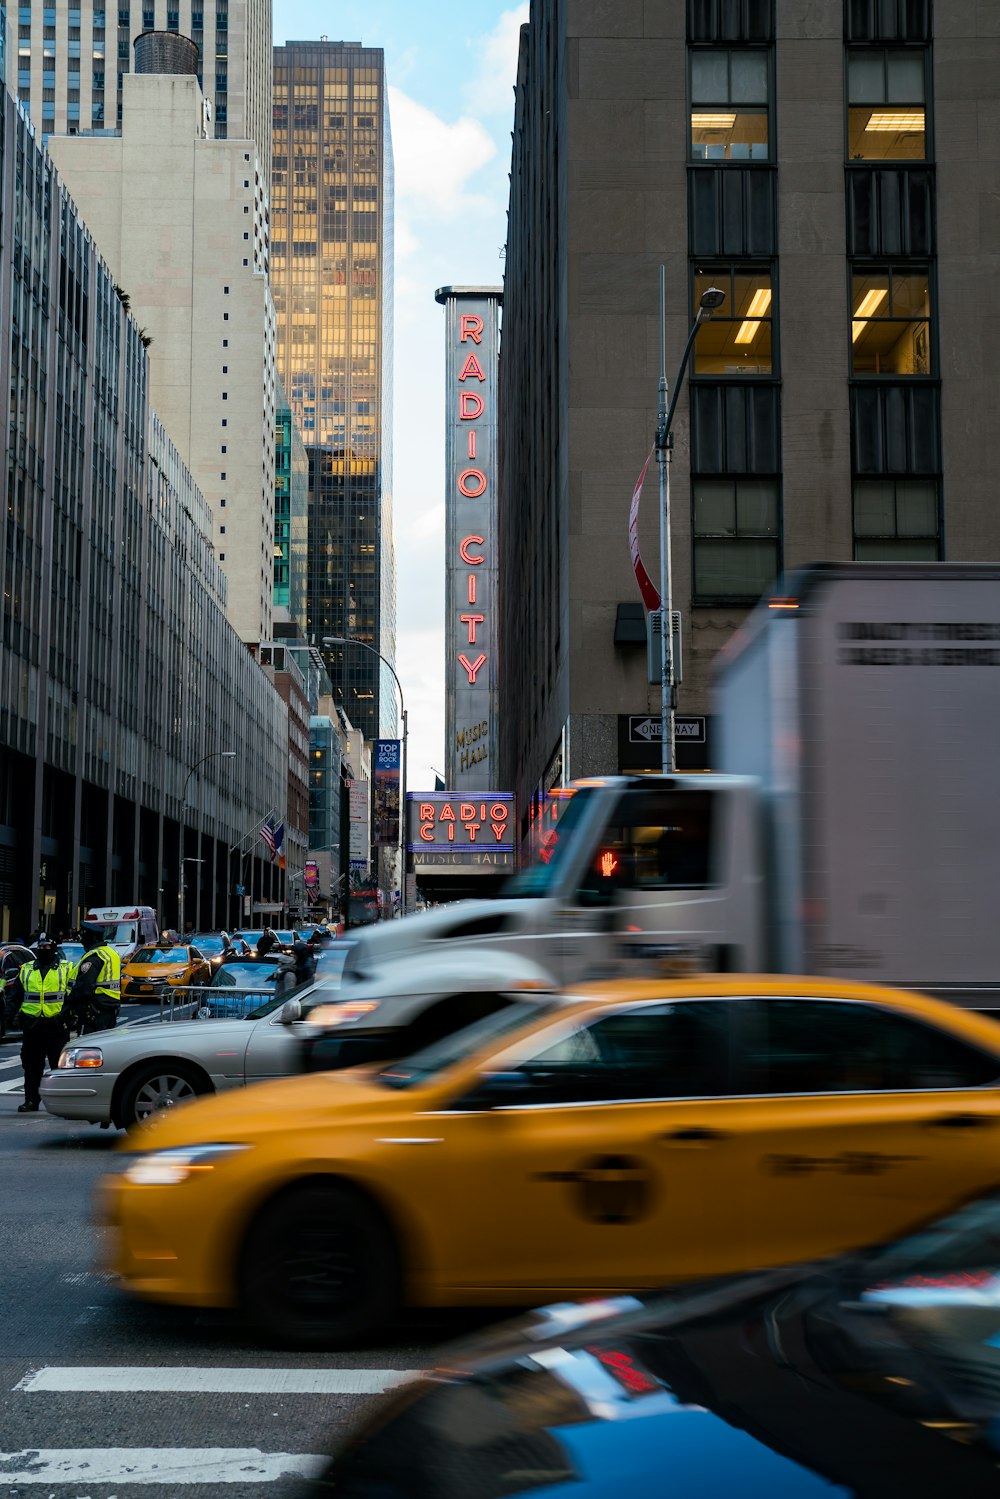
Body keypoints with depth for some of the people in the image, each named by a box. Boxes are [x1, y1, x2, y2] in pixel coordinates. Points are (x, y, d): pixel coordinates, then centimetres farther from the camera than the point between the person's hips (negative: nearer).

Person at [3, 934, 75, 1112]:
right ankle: (31, 1100, 12)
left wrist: (66, 1014, -13)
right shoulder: (26, 970, 14)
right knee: (31, 1066, 6)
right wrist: (8, 1016, 3)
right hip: (32, 1025, 3)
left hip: (57, 1025, -3)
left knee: (60, 1064, -1)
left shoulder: (66, 969, 4)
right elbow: (14, 997, 16)